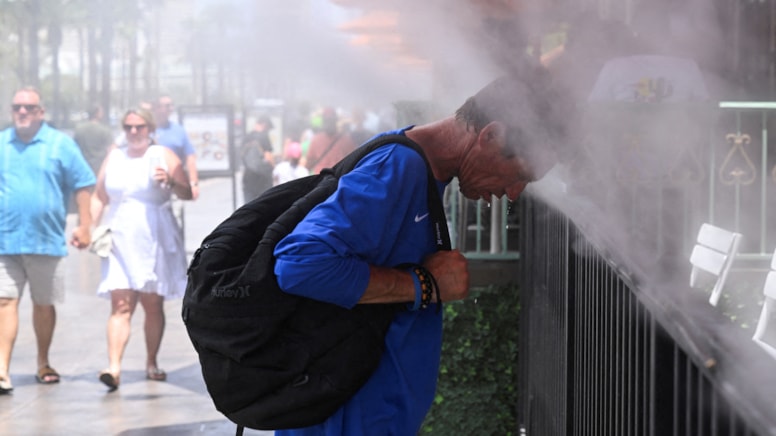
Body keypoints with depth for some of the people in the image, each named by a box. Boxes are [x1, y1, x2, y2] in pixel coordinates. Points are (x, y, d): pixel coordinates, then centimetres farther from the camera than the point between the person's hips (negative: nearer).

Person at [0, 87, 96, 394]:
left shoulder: (60, 144, 2)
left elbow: (82, 185, 3)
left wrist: (84, 226, -4)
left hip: (47, 240, 0)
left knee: (44, 304, 12)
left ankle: (43, 364, 27)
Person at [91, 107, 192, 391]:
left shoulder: (163, 156, 4)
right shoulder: (114, 157, 13)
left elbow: (187, 194, -3)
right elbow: (99, 197, 15)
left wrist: (170, 182, -24)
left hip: (155, 241, -1)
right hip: (120, 240, 1)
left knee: (153, 305, 5)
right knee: (120, 305, -11)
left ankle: (151, 363, 20)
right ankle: (114, 367, -22)